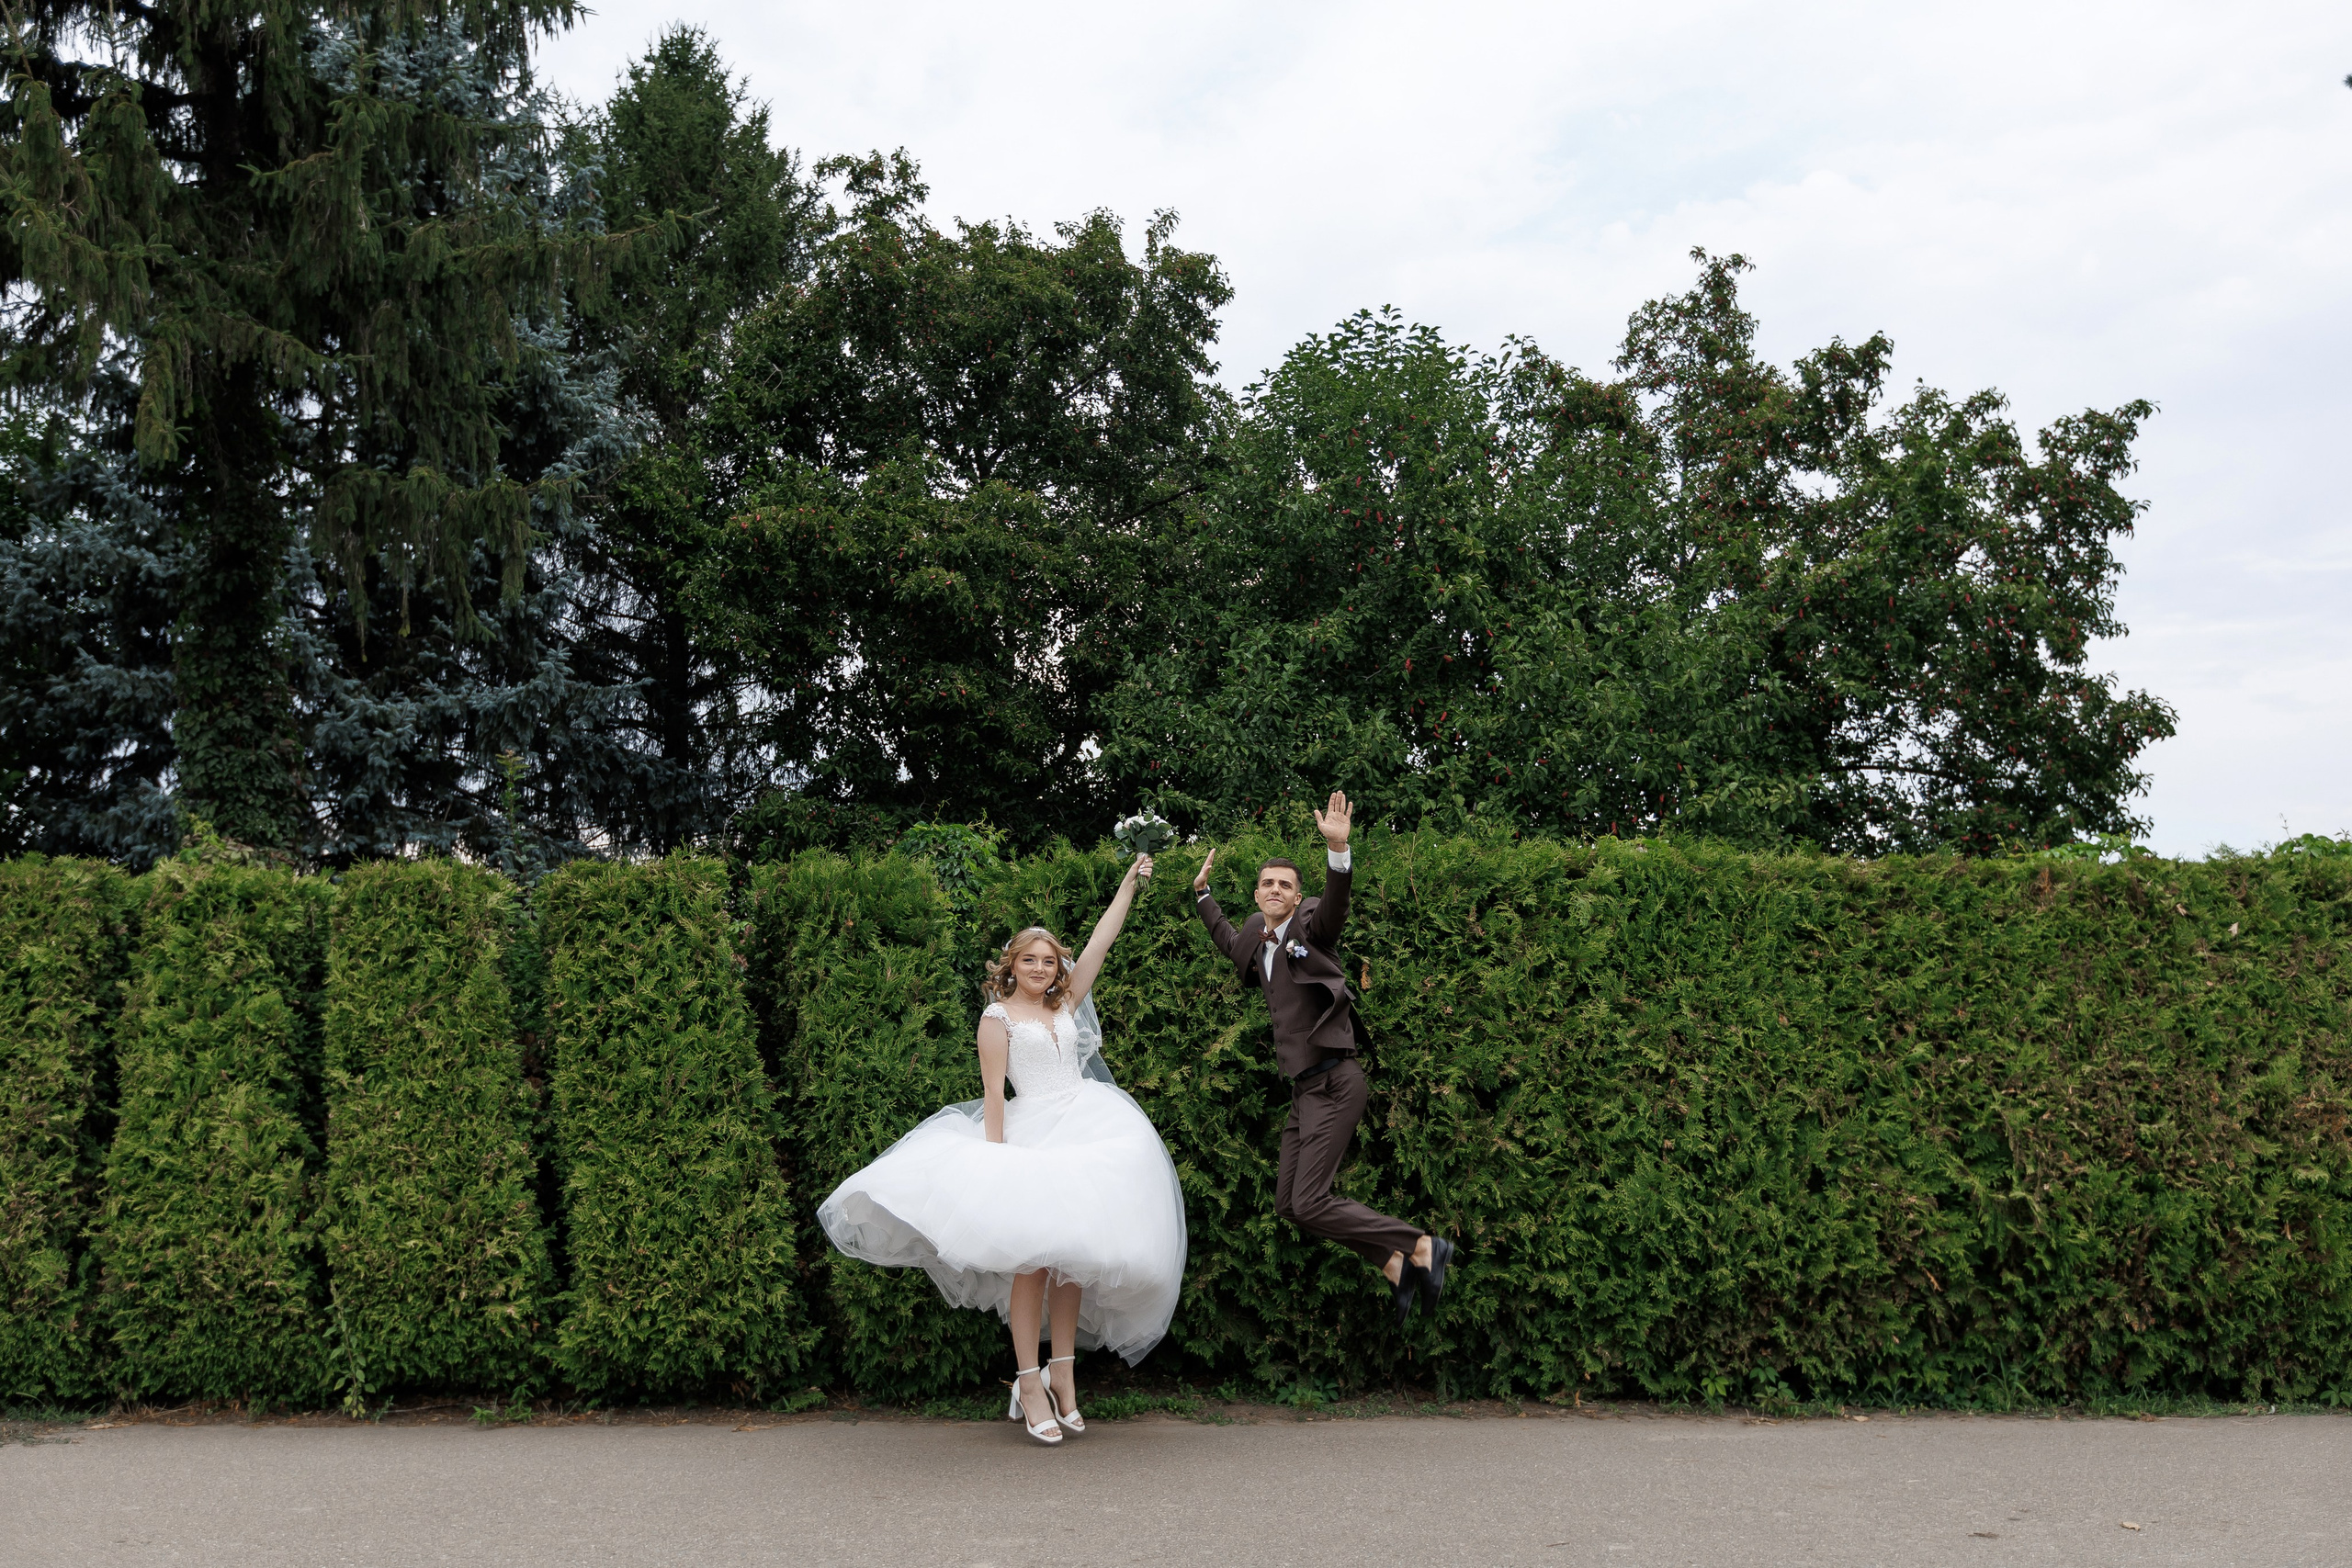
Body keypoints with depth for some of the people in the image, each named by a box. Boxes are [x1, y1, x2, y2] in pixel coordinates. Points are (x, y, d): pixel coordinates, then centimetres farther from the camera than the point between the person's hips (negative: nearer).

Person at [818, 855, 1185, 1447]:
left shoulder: (1065, 1003, 15)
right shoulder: (998, 1017, 2)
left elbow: (1103, 936, 15)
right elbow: (993, 1095, -4)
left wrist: (1132, 881, 15)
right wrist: (996, 1157, -12)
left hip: (1087, 1130, 4)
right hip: (1031, 1136, -4)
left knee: (1072, 1253, 4)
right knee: (1032, 1254, -9)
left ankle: (1064, 1373, 9)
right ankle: (1029, 1382, -5)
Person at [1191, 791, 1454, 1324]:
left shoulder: (1310, 925, -6)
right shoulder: (1258, 937, 16)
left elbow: (1335, 903, -29)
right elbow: (1229, 941, 40)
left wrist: (1337, 849, -46)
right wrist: (1202, 892, 40)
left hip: (1333, 1082, -9)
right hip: (1304, 1088, 9)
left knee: (1309, 1204, -16)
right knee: (1288, 1204, 6)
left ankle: (1423, 1247, -5)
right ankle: (1396, 1264, 11)